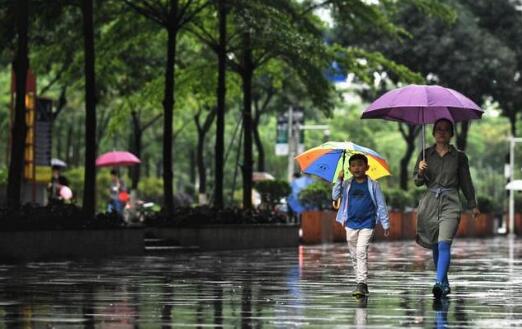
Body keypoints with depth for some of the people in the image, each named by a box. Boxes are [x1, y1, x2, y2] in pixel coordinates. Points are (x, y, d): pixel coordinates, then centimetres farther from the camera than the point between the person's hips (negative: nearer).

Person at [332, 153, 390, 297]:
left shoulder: (373, 185, -1)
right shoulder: (347, 185, 6)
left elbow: (381, 205, 2)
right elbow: (335, 196, -4)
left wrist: (386, 224, 1)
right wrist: (339, 180, -15)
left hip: (367, 224, -4)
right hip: (351, 224, 4)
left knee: (361, 252, -17)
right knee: (354, 255, 9)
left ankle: (362, 283, -20)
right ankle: (361, 283, 20)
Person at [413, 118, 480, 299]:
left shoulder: (459, 156, 5)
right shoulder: (426, 154, 7)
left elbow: (466, 182, 14)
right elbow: (417, 182, 9)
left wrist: (473, 205, 19)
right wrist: (421, 171, -13)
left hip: (450, 203, -3)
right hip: (430, 203, 3)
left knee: (444, 244, -19)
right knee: (435, 246, 9)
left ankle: (439, 283, -31)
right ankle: (445, 284, 24)